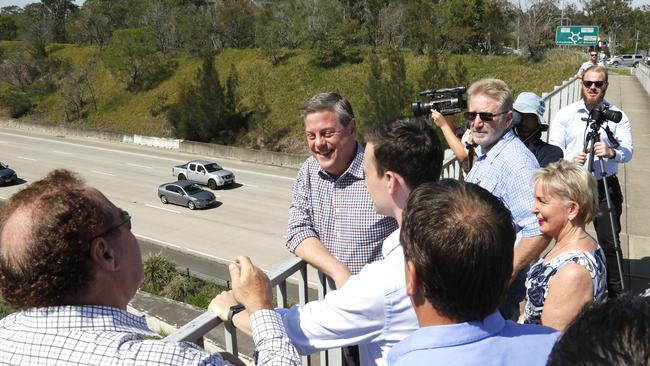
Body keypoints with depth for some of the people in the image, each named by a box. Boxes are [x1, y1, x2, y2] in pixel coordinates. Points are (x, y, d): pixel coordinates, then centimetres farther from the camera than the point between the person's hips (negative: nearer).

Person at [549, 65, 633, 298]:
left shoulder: (617, 116, 3)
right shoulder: (565, 114, 2)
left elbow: (628, 151, -3)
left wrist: (611, 152, -25)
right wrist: (570, 159, -23)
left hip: (606, 186, 0)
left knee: (609, 241, 3)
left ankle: (616, 293, 18)